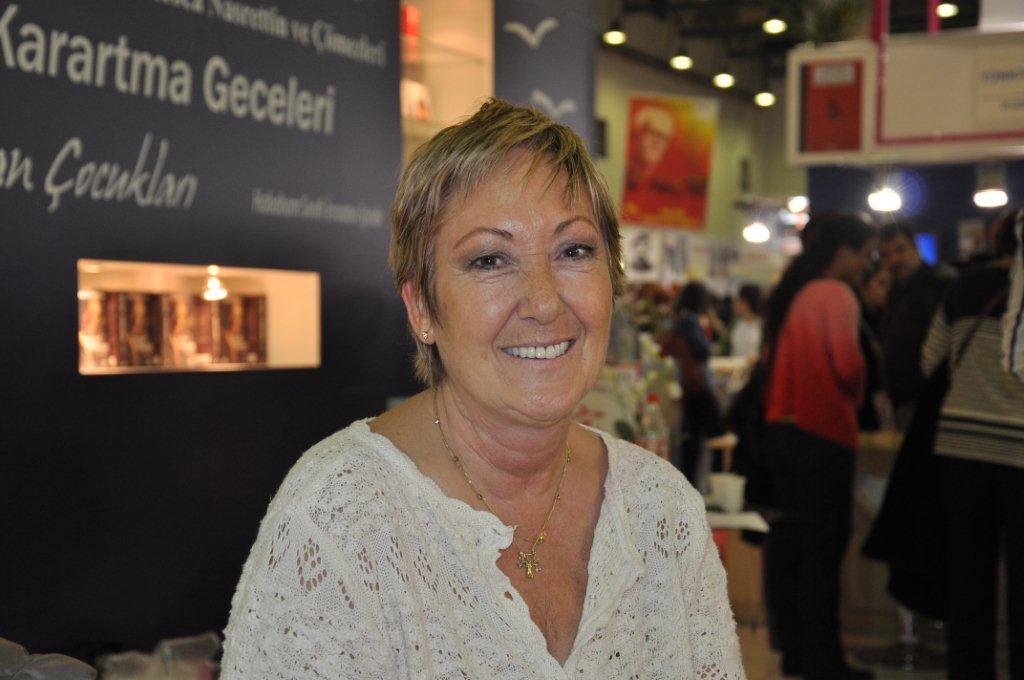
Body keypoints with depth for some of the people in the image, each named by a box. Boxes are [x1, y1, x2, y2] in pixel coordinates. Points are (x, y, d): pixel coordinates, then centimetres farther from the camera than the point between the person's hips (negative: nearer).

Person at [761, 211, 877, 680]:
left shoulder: (791, 293, 12)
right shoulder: (835, 294, -12)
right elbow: (847, 364, -20)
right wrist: (857, 394, 2)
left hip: (783, 428, 9)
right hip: (823, 433, -8)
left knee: (789, 541, 13)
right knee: (823, 549, -2)